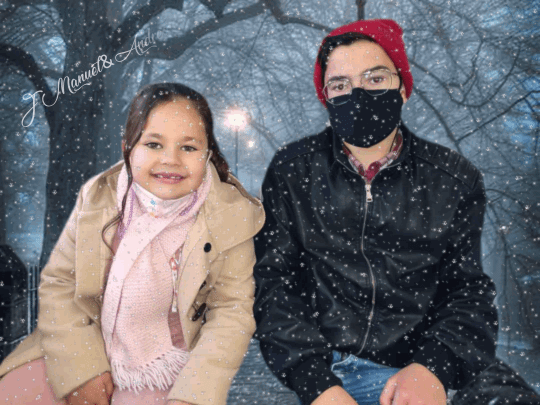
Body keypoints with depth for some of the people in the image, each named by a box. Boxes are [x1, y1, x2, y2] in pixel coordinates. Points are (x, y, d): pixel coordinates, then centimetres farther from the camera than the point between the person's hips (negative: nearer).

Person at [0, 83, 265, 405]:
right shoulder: (97, 198, -8)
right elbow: (59, 282, -3)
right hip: (85, 350, 3)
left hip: (162, 372, -2)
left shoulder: (232, 217, -14)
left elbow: (231, 312, -12)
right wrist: (80, 370, -12)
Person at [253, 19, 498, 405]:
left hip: (415, 374, 1)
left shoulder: (455, 179, 5)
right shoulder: (291, 171, 3)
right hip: (320, 371, -1)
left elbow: (469, 289, 4)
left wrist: (432, 367, -15)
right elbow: (273, 281, -2)